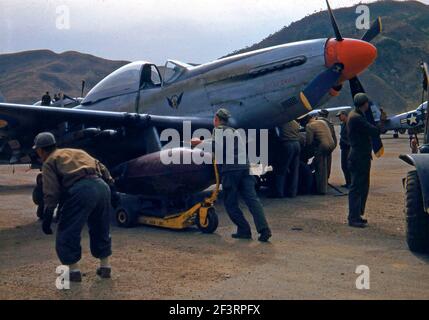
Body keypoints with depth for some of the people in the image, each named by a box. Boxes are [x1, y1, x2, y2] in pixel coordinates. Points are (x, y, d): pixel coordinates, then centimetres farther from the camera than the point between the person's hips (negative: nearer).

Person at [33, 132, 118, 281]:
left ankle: (74, 271, 12)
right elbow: (101, 167, 24)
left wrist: (47, 217, 2)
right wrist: (111, 187, 20)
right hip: (102, 186, 7)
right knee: (101, 230, 23)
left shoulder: (49, 162, 15)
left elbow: (51, 192, 1)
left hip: (80, 190, -6)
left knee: (67, 233, 9)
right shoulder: (77, 152, 33)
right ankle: (105, 266, 30)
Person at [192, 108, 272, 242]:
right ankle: (264, 229, -15)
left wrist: (200, 143, 1)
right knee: (252, 198, -3)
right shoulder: (233, 131, 29)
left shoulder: (218, 130, 5)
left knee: (230, 203, 5)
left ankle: (244, 230, 3)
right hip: (245, 166, 6)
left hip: (230, 169, -6)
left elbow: (217, 146, -12)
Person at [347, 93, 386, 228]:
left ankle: (356, 216, 23)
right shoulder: (357, 118, -19)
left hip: (362, 157, 11)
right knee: (357, 188, -7)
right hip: (359, 157, -11)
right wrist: (382, 121, -4)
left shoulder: (355, 115, 14)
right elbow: (375, 132, -20)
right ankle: (354, 218, -3)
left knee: (362, 187, 16)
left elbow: (369, 130, 18)